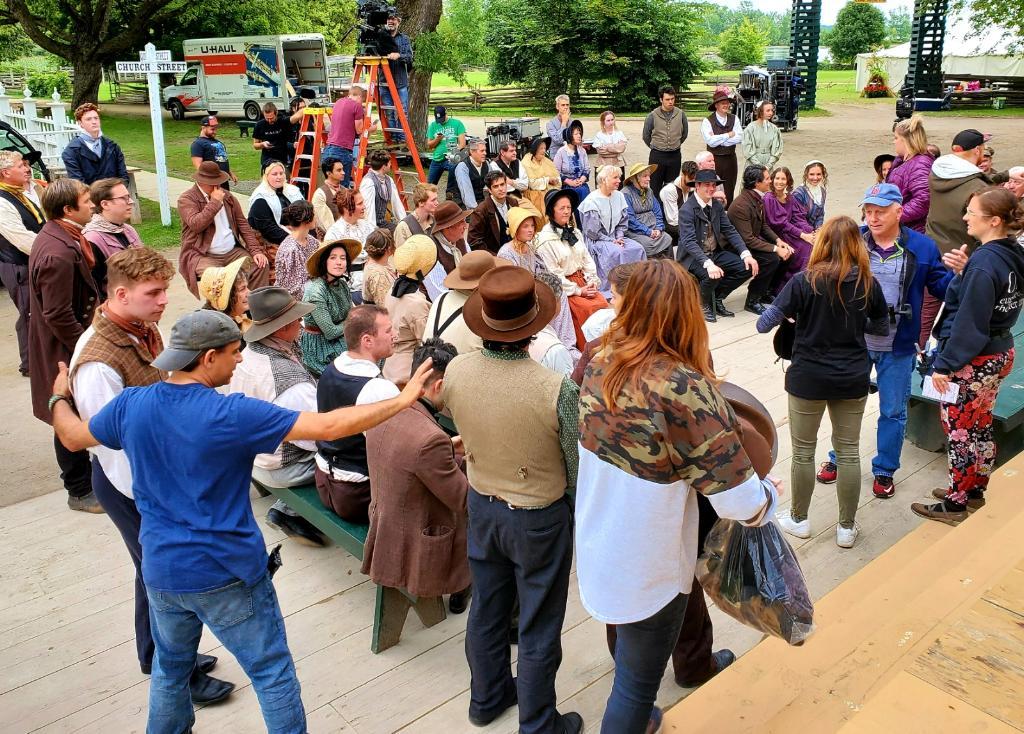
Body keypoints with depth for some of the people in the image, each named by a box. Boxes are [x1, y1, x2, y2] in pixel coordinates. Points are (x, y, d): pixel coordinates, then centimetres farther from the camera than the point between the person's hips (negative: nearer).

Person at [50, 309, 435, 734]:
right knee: (272, 673, 12)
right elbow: (330, 427, -26)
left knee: (170, 667, 28)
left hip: (161, 571, 6)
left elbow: (72, 437, 13)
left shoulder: (131, 405, -7)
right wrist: (403, 400, -19)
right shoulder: (232, 415, -23)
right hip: (227, 572, -5)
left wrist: (59, 397, 34)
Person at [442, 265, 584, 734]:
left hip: (481, 505, 5)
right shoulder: (556, 390, -31)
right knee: (537, 628, 14)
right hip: (540, 518, -4)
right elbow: (580, 467, -17)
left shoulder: (454, 372, -18)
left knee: (487, 607, 24)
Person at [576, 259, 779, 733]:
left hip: (595, 548, 7)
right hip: (647, 568, -7)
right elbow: (738, 499, -26)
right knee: (637, 681, 15)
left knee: (630, 656, 32)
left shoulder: (599, 364, -10)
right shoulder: (684, 387, -29)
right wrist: (768, 495, -3)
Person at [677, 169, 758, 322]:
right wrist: (708, 264, -41)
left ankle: (717, 298, 9)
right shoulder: (686, 210, -18)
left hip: (715, 253, 7)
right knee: (713, 275, -34)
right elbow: (689, 242, -28)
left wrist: (746, 254, -13)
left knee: (747, 267, -9)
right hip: (693, 257, -7)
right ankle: (703, 304, -2)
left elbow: (730, 231, 2)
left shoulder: (717, 205, 4)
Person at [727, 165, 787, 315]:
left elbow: (763, 225, 12)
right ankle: (752, 301, -14)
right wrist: (775, 249, -27)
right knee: (771, 259, -27)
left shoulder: (758, 198, 1)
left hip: (754, 241, 9)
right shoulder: (741, 205, -27)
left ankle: (768, 290, 13)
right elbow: (747, 239, -28)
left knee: (787, 252, -2)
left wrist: (778, 241, -5)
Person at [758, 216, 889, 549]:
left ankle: (799, 519, 28)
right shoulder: (868, 284, -5)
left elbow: (763, 324, -13)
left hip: (808, 378, -2)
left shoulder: (804, 282, -15)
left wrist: (796, 315, 6)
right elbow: (881, 328, 9)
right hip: (852, 379, 3)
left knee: (803, 451, 13)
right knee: (849, 451, 13)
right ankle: (847, 527, 24)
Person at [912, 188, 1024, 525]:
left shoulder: (984, 262, -24)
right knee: (980, 427, 21)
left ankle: (954, 505, 16)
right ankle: (975, 491, 36)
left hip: (973, 361, -9)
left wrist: (944, 364, -19)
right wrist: (964, 272, 7)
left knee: (959, 431, 4)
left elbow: (969, 323, -24)